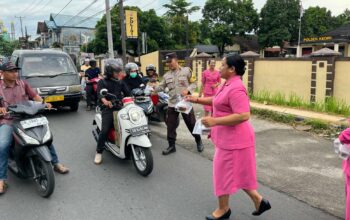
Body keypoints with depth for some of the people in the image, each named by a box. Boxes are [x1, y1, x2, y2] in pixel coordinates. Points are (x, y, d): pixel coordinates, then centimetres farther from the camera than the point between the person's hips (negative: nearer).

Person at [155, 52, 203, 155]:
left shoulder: (186, 71, -2)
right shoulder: (166, 75, 10)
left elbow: (194, 83, -2)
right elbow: (162, 87, 5)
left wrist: (187, 90, -19)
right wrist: (153, 88, -14)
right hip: (172, 104, 4)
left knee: (192, 124, 6)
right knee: (170, 126, 5)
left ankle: (199, 141, 28)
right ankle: (171, 146, 17)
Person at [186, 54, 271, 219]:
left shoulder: (236, 89, -24)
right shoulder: (228, 84, 10)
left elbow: (243, 115, -31)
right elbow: (217, 100, 25)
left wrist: (215, 121, -30)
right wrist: (197, 100, 15)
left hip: (234, 138, -10)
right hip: (229, 137, 10)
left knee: (224, 172, 6)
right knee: (237, 173, 20)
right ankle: (258, 200, 31)